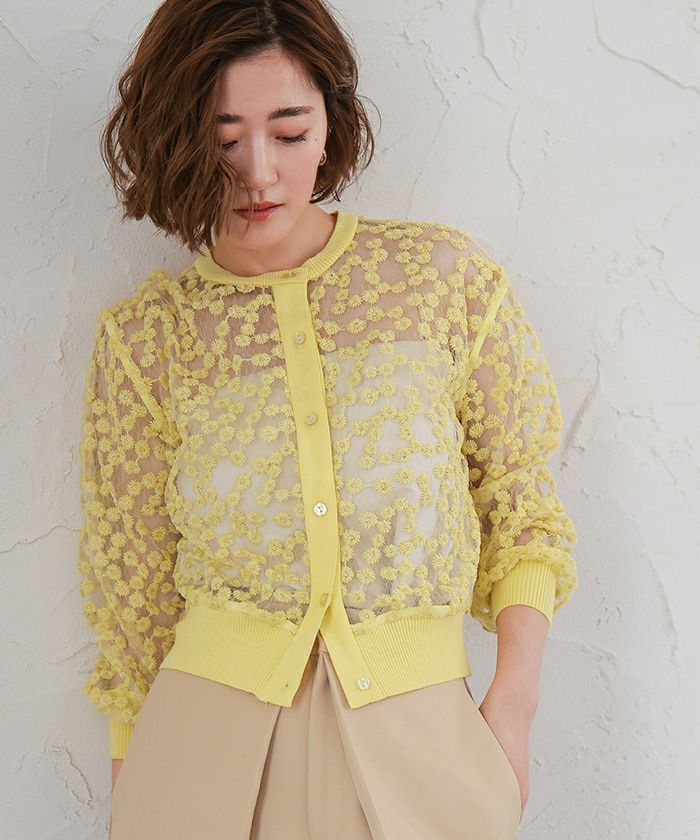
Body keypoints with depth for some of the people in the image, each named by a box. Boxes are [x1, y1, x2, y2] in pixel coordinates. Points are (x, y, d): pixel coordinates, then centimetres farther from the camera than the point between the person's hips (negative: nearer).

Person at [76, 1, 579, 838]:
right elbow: (133, 577, 5)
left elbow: (521, 507, 3)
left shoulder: (447, 276, -3)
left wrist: (513, 703, -6)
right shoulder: (143, 336, -2)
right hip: (211, 732, 0)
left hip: (413, 736, 0)